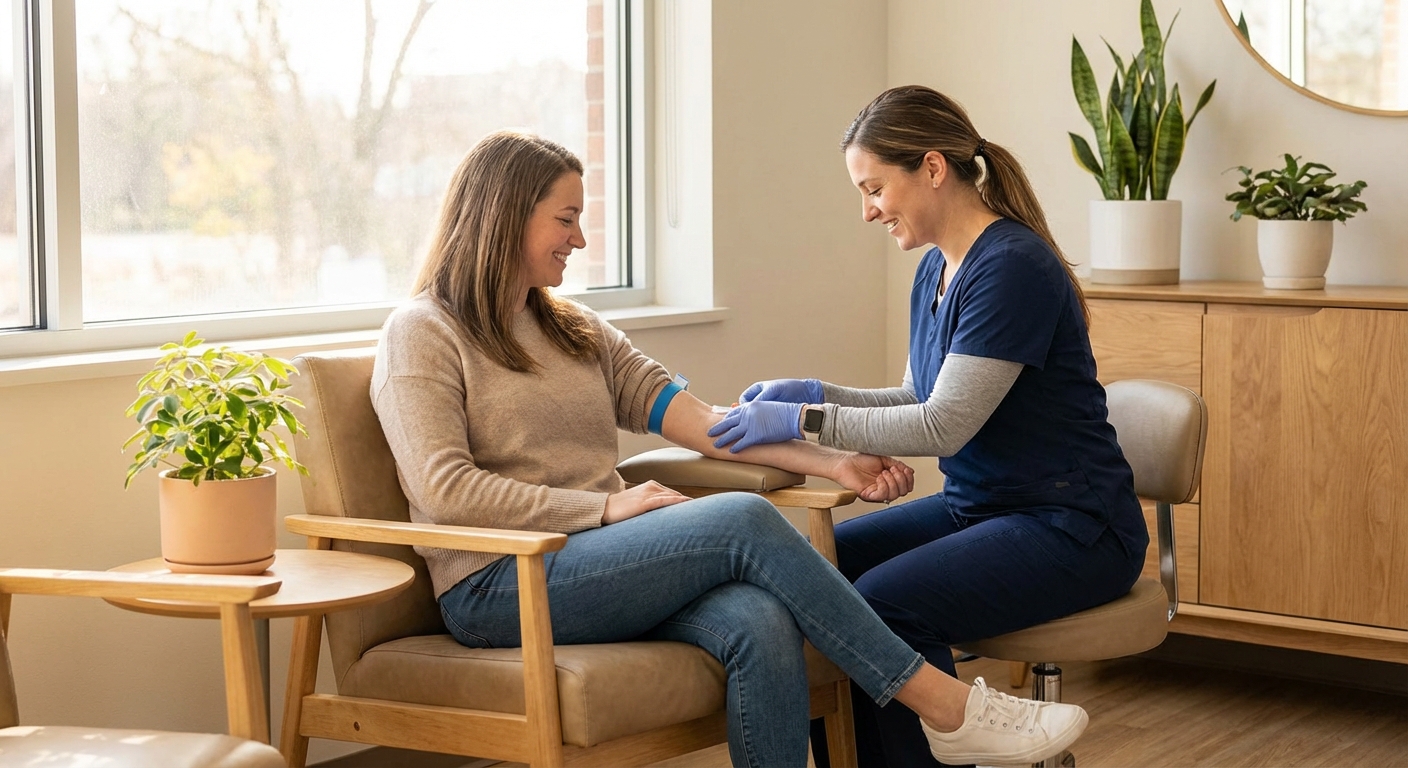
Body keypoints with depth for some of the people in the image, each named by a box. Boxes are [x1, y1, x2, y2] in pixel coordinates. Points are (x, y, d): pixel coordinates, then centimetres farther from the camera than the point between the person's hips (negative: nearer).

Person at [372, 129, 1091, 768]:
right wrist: (605, 507, -15)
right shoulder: (422, 334, 1)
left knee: (762, 624, -28)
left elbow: (695, 417, 10)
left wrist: (834, 462, -2)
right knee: (745, 521, -25)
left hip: (604, 569, 6)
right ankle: (945, 704, -18)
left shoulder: (574, 330, 21)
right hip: (497, 587, -6)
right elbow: (445, 489, -12)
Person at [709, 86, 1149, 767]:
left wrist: (805, 421, -18)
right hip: (974, 507, 9)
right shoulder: (936, 269, 10)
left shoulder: (1010, 266, -18)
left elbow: (945, 423, -21)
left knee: (883, 605, -29)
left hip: (1072, 528, -9)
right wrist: (815, 393, 3)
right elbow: (918, 401, 18)